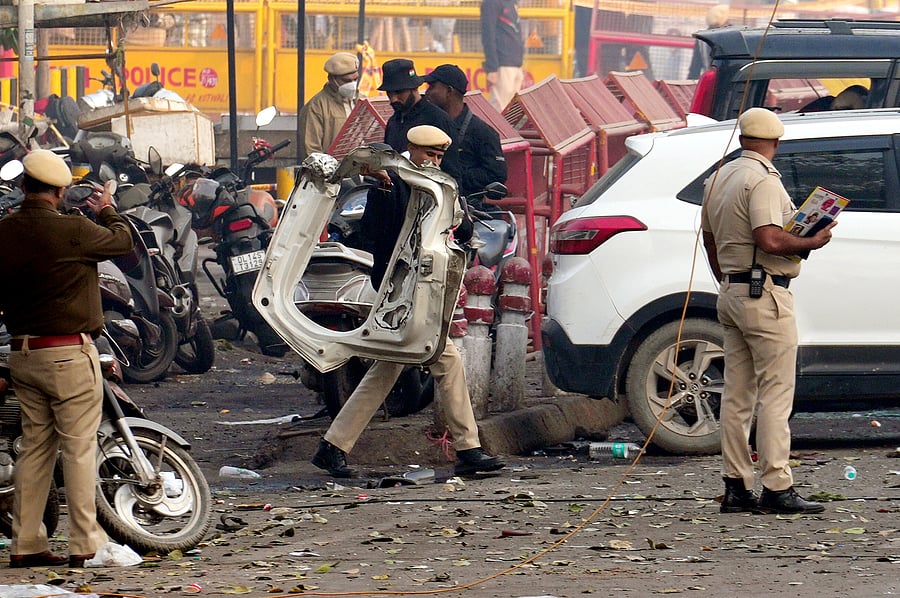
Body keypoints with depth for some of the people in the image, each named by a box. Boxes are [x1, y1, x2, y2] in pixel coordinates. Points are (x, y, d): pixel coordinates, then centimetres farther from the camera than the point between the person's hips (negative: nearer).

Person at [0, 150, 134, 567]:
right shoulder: (73, 231, -15)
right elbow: (123, 241, 2)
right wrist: (107, 210, 22)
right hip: (69, 353, -6)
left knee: (34, 446, 12)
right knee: (79, 446, 0)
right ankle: (83, 542, 1)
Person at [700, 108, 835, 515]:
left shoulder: (719, 179, 13)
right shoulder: (763, 180, -14)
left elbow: (710, 239, 22)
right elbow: (770, 240, -25)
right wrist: (813, 242, -10)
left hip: (731, 294, 9)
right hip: (766, 297, -9)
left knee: (737, 395, 9)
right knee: (776, 394, -7)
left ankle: (736, 487, 10)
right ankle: (776, 488, -10)